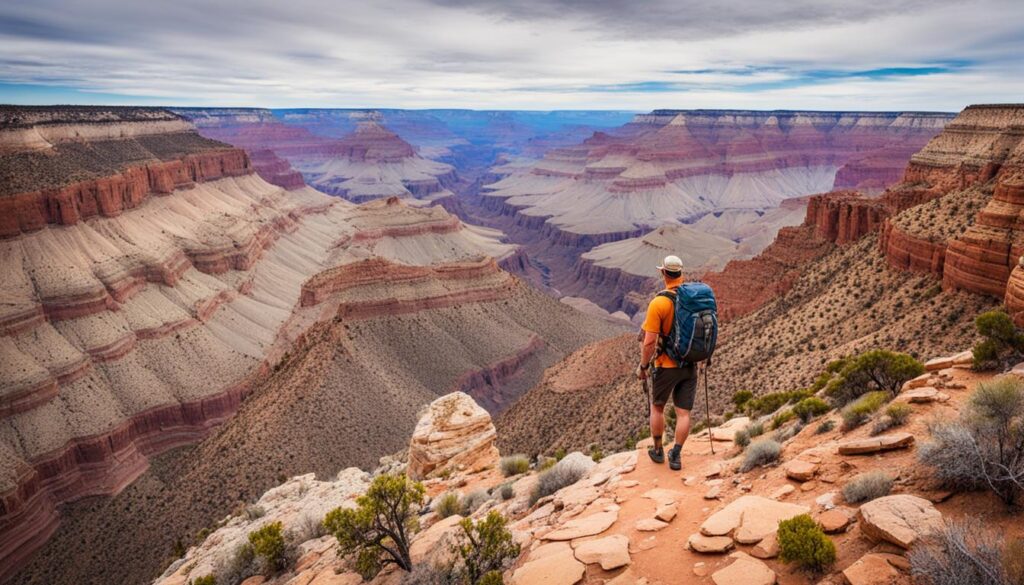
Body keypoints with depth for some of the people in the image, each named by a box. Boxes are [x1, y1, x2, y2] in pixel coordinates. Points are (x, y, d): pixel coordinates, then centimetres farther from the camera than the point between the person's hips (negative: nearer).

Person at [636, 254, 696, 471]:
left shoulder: (659, 303, -20)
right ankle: (676, 456, 12)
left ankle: (658, 450, 28)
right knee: (683, 413, 9)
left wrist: (642, 366, -6)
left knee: (657, 407, 17)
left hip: (667, 365, -4)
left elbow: (649, 341, -20)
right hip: (691, 365, 4)